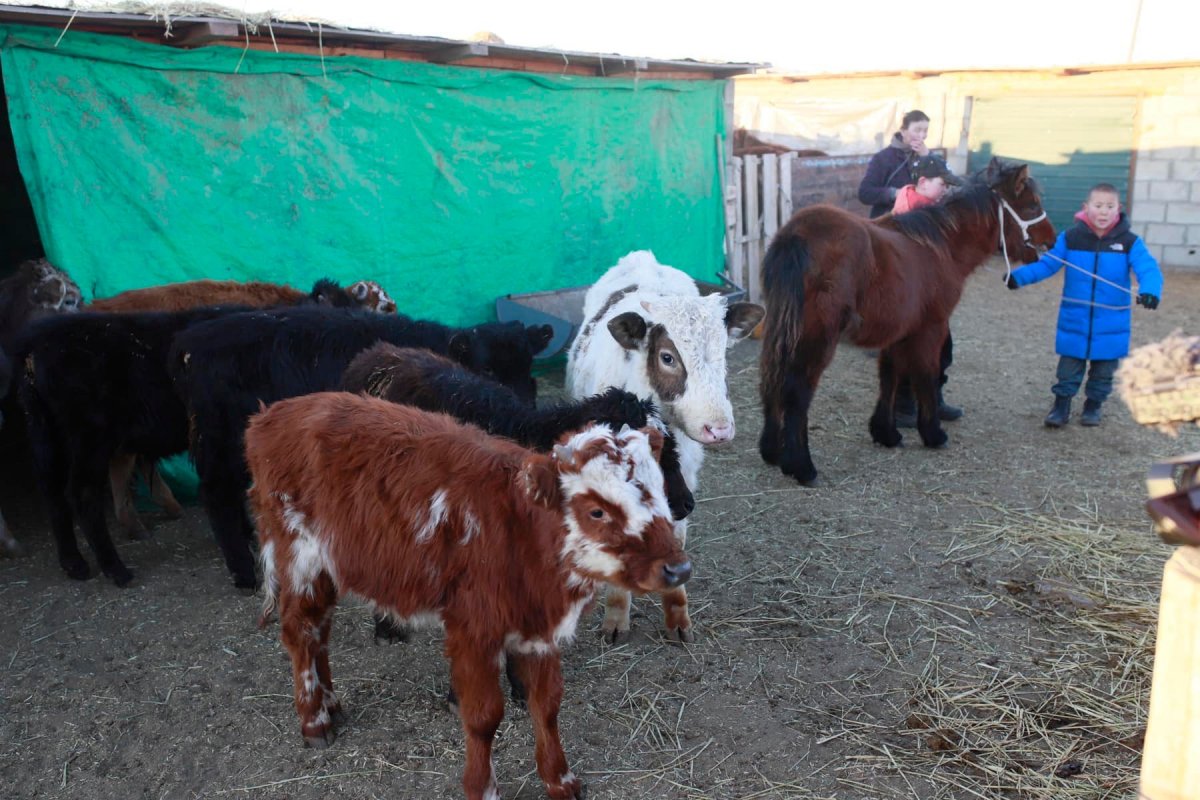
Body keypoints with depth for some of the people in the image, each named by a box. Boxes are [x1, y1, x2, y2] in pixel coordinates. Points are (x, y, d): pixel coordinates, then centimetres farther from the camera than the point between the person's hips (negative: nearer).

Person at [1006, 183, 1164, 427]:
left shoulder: (1129, 242, -7)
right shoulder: (1070, 238, -5)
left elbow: (1148, 268, -17)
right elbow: (1045, 264, -7)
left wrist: (1149, 289, -38)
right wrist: (1019, 276, -23)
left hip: (1111, 323, 1)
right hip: (1075, 320, 0)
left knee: (1103, 370, 15)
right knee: (1068, 368, 9)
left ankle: (1093, 406, 33)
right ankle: (1061, 406, 24)